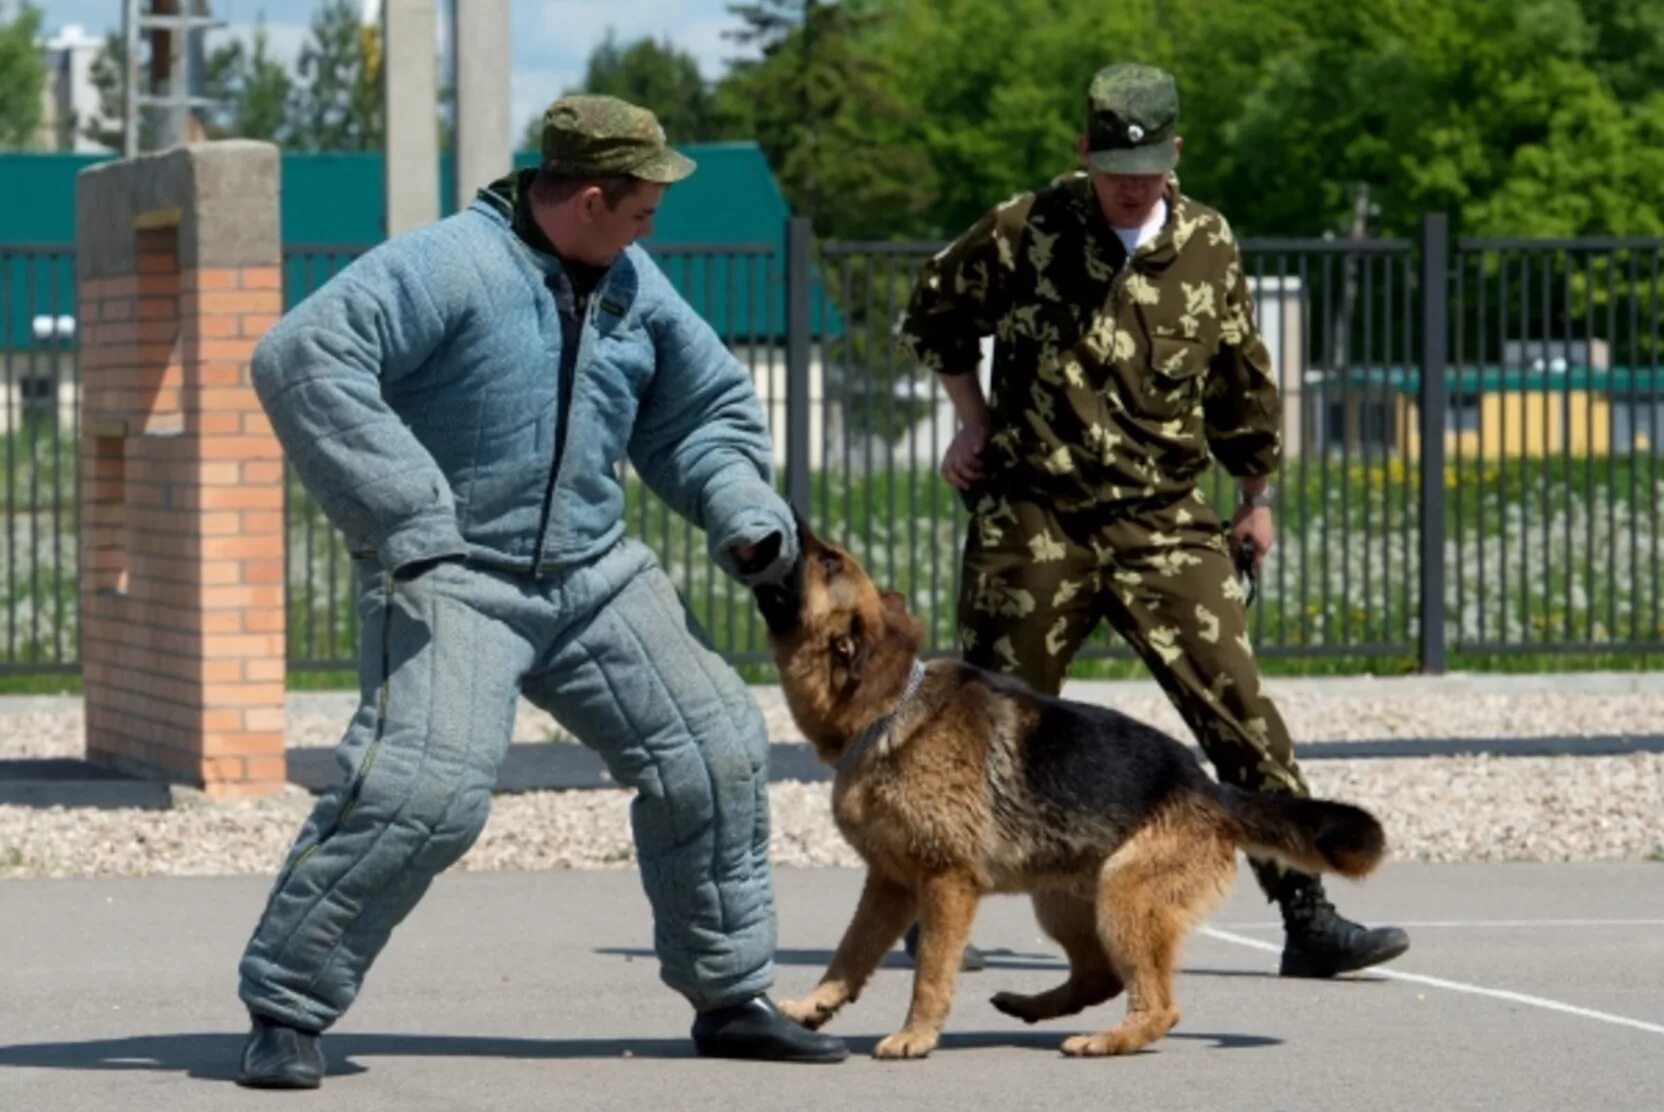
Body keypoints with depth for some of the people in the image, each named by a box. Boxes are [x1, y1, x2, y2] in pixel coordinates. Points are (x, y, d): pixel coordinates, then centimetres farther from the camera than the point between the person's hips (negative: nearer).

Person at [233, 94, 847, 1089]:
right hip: (452, 576, -8)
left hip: (595, 574, 8)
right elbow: (301, 359, -25)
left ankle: (731, 997, 23)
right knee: (422, 790, -23)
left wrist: (743, 511, 5)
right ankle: (286, 1012, -10)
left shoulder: (634, 288, 8)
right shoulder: (451, 267, -16)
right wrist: (404, 513, -26)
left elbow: (705, 408, 25)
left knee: (715, 752, 6)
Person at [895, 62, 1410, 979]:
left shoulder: (1207, 246, 3)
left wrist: (1256, 492, 19)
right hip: (1032, 519, -1)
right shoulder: (1023, 232, -4)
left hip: (1164, 522, 1)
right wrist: (975, 418, 7)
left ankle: (1308, 918, -7)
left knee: (1238, 710, -8)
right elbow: (931, 315, 13)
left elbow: (1241, 377, 16)